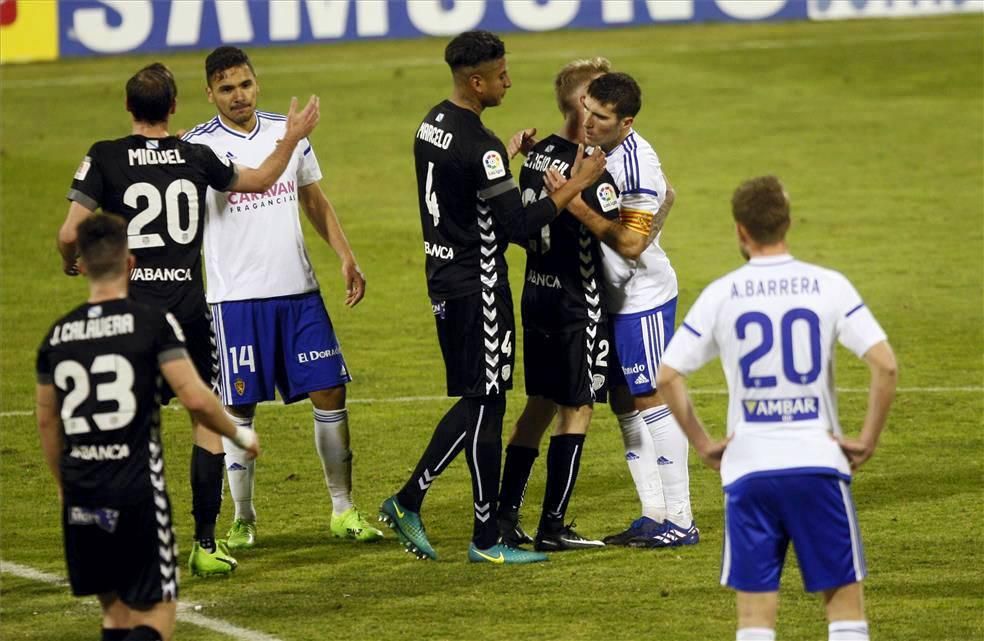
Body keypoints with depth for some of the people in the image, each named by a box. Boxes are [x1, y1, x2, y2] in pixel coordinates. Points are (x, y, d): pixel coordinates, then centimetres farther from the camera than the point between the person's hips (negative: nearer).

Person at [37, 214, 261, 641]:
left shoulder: (58, 335, 7)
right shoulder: (153, 322, -7)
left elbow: (47, 421, 16)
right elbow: (195, 398, -12)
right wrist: (239, 435, 6)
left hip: (81, 493, 5)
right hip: (138, 490, -5)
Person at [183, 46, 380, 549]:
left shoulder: (287, 132, 7)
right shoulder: (198, 146, -5)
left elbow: (315, 202, 17)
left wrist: (346, 258, 9)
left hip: (299, 290, 4)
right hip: (236, 298, -4)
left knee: (329, 394, 3)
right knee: (240, 411, 0)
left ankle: (342, 509, 15)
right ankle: (242, 521, 13)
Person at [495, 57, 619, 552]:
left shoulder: (536, 155, 6)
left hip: (536, 294, 8)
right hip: (578, 302, -8)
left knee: (540, 403, 16)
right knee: (576, 409, 1)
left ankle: (505, 514, 17)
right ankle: (552, 527, 3)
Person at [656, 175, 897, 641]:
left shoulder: (720, 295, 1)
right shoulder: (829, 286, -1)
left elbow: (667, 377, -1)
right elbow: (885, 365, -10)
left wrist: (703, 445, 7)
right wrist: (867, 441, 0)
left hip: (748, 467, 1)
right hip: (818, 462, 0)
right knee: (845, 601, 8)